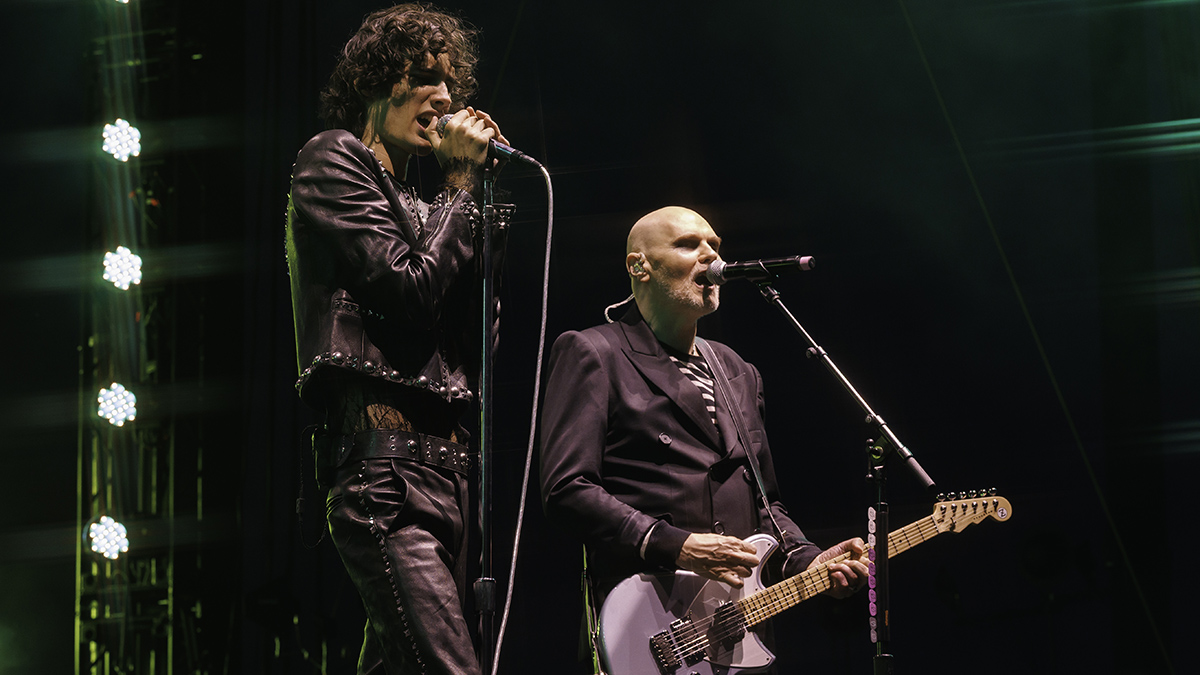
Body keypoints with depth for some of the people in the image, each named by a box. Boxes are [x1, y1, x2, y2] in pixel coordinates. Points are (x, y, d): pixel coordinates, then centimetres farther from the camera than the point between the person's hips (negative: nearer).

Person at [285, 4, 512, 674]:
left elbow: (471, 342, 19)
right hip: (386, 461, -9)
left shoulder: (412, 204, 28)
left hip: (444, 468, 9)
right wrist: (464, 182, 2)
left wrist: (478, 196, 15)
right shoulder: (333, 160, 5)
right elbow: (410, 287, -9)